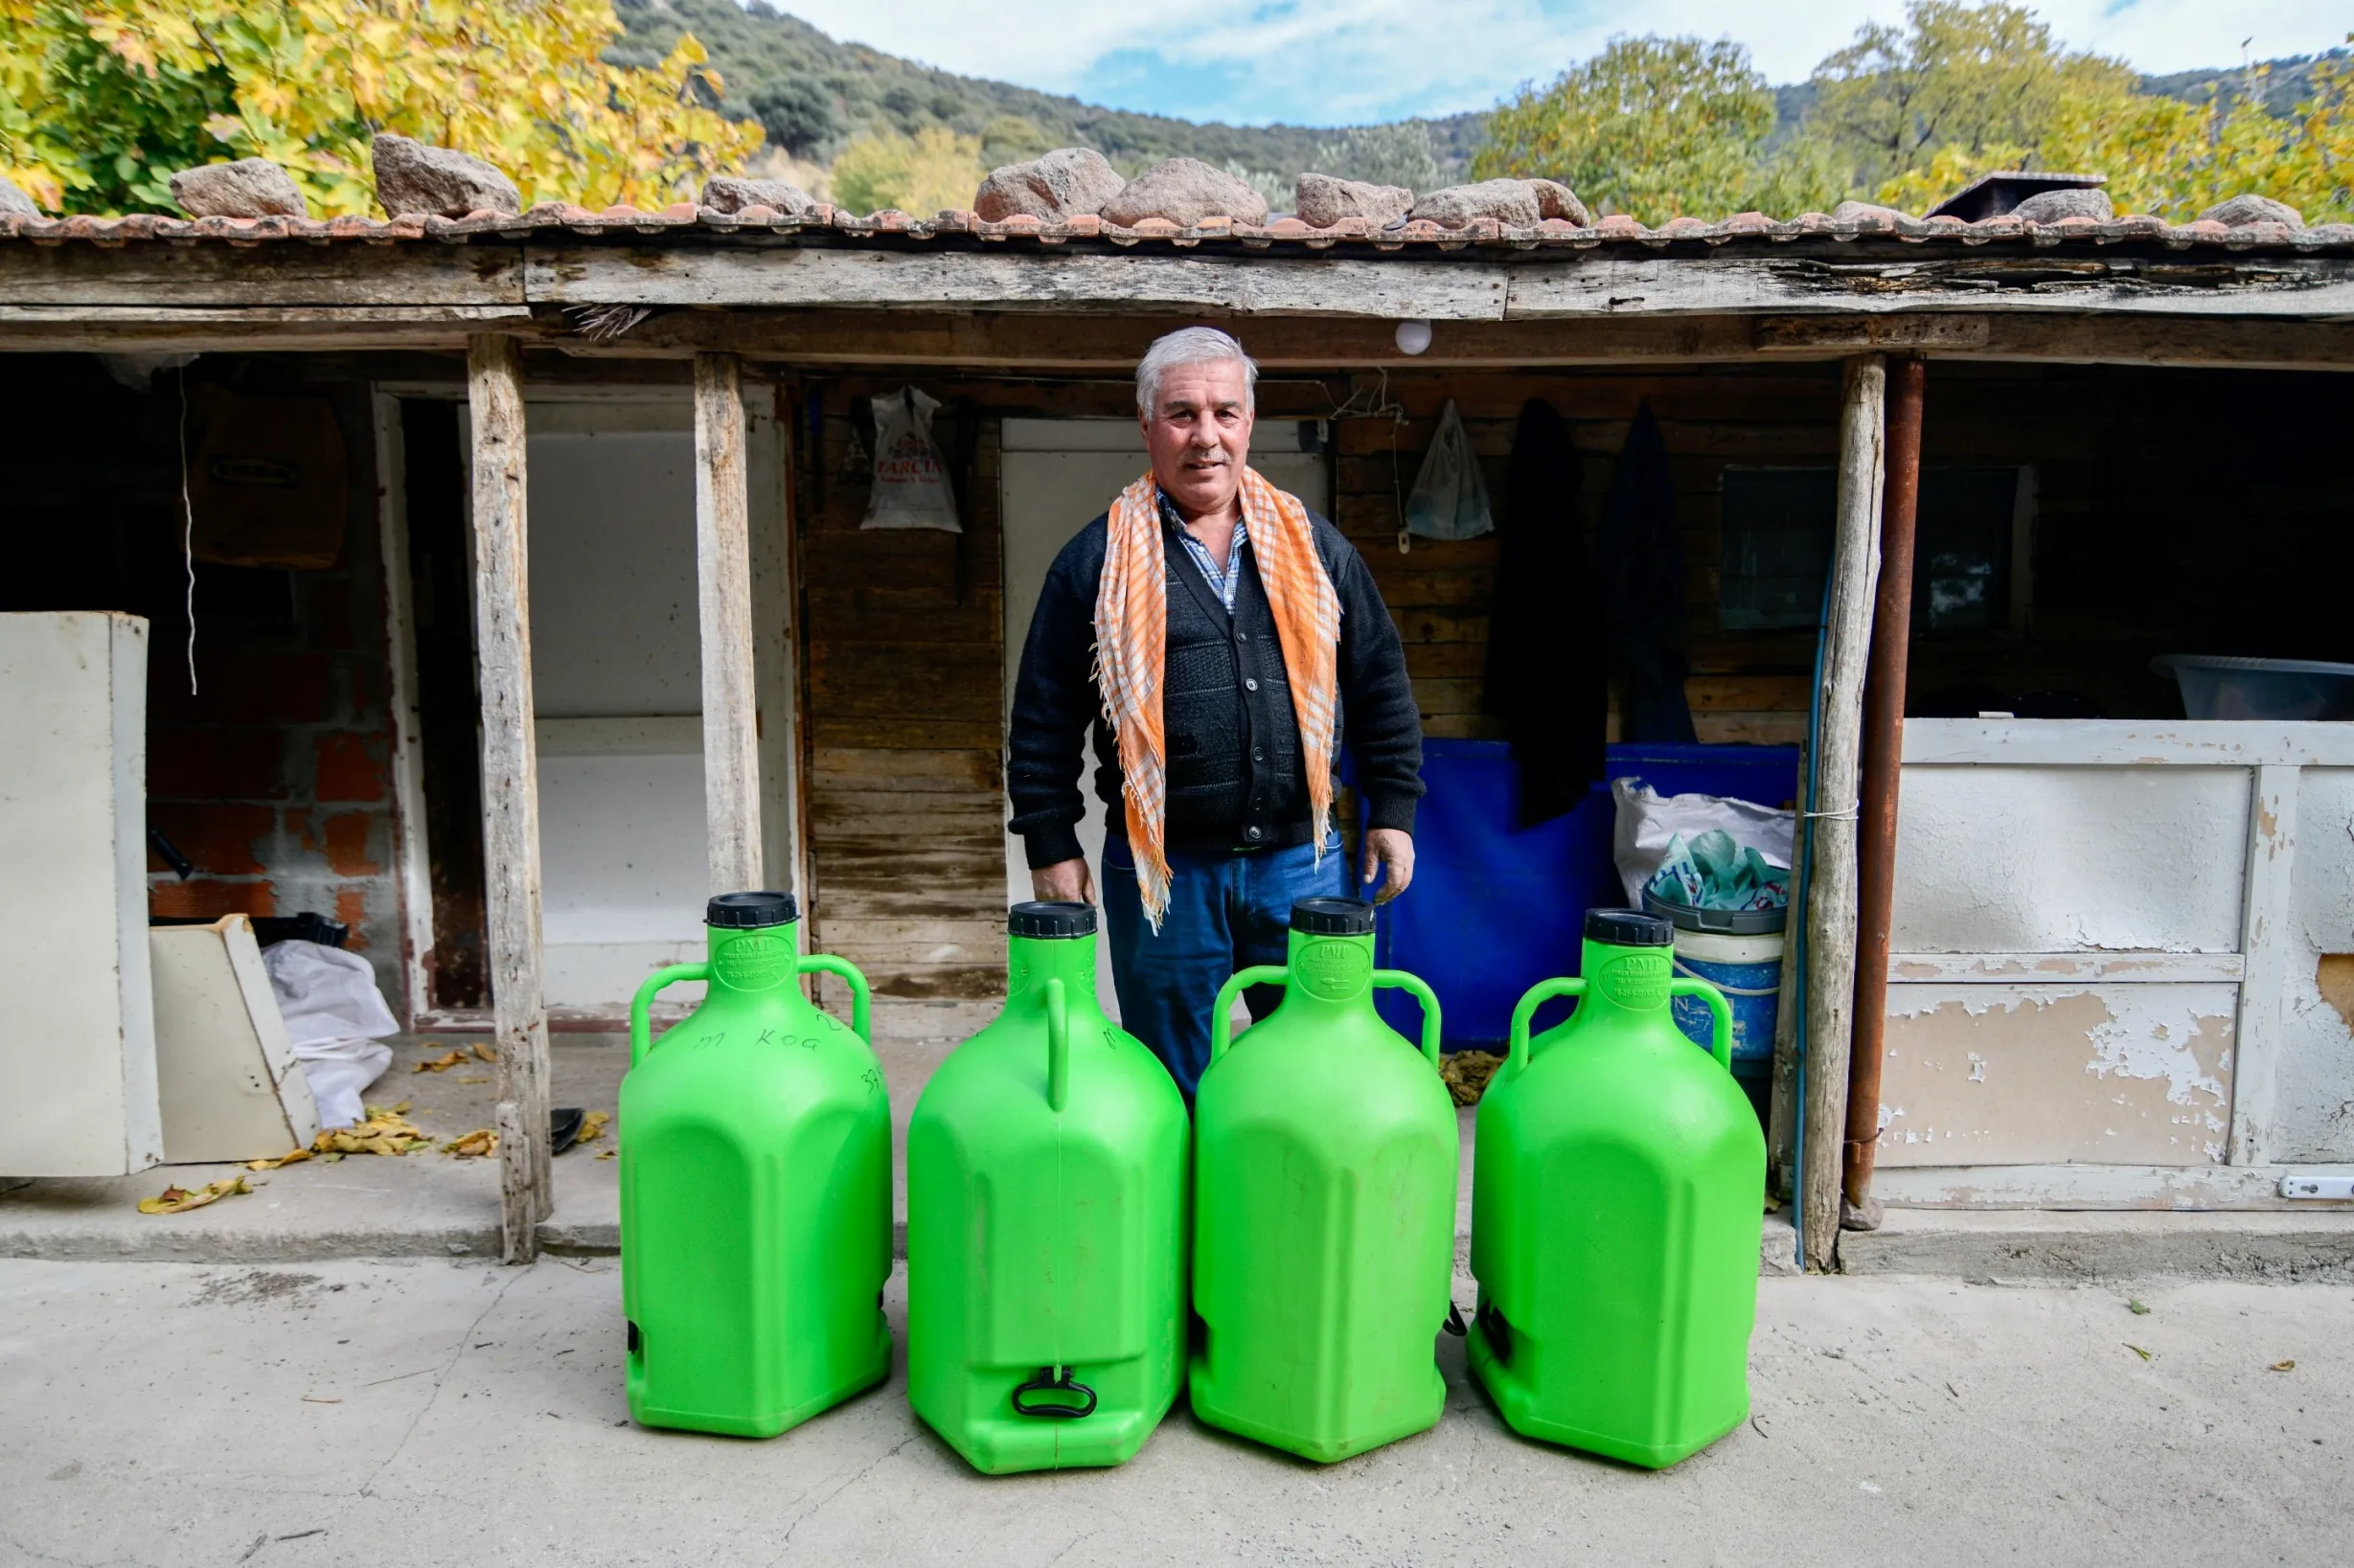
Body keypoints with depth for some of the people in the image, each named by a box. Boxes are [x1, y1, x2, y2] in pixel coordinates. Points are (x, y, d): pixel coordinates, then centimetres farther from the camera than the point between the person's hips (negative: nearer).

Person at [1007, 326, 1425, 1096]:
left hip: (1300, 859, 2)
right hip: (1161, 871, -2)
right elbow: (1045, 719, 3)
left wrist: (1392, 812, 9)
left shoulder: (1313, 545, 8)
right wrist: (1051, 846, -1)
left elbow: (1381, 684, 13)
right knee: (1174, 1094, 10)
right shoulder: (1098, 560, 1)